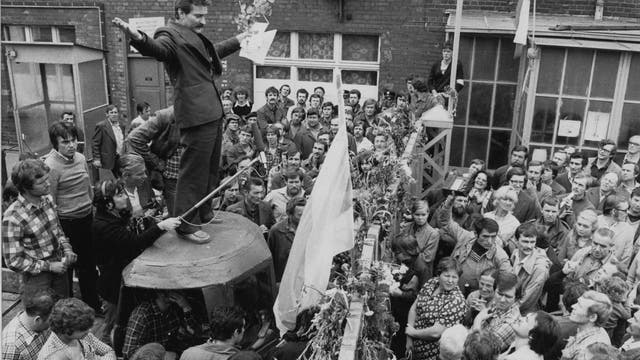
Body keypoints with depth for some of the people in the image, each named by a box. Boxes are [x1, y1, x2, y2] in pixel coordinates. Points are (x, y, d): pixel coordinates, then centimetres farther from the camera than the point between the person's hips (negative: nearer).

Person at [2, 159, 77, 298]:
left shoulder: (47, 199, -5)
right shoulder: (13, 217, -24)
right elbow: (14, 262, -19)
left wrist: (67, 249, -4)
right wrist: (48, 266, -19)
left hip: (59, 268, 6)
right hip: (37, 277, -6)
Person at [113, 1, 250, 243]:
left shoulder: (196, 38, 20)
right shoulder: (171, 36, -9)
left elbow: (214, 52, 40)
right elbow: (157, 48, -32)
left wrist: (237, 41, 51)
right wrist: (138, 38, -53)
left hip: (212, 112, 10)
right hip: (196, 114, -10)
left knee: (211, 168, 20)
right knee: (194, 171, -6)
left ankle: (205, 214, 35)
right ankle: (184, 224, 3)